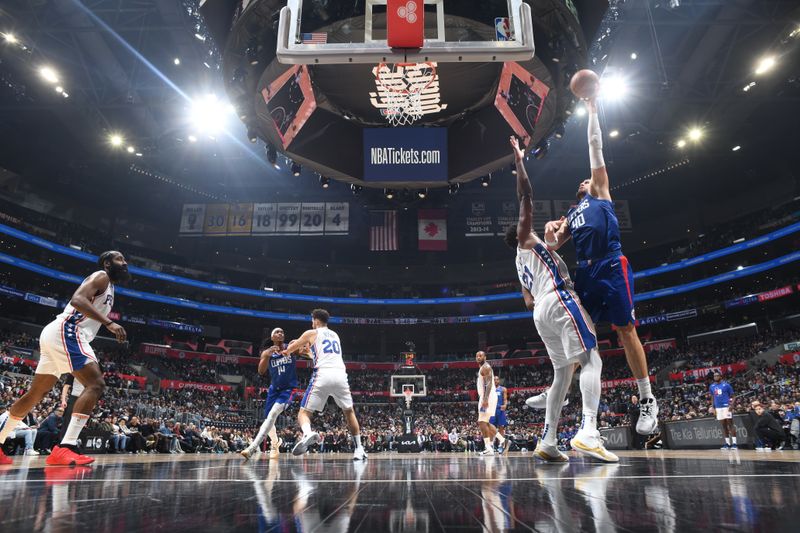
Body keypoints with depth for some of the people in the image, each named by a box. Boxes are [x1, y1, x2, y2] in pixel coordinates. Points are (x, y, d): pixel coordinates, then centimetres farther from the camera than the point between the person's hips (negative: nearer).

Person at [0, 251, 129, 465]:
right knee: (96, 384, -19)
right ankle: (65, 448, -25)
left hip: (58, 335, 11)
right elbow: (78, 299, -22)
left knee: (37, 393, 19)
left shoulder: (108, 287, 25)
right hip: (65, 332, -11)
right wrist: (109, 322, -29)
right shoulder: (101, 276, -4)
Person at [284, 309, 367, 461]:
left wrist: (287, 352, 49)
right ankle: (359, 449, 21)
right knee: (349, 411, 23)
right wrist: (305, 347, 52)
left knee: (304, 412, 3)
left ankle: (308, 434, -30)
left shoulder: (311, 333, 13)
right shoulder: (335, 335, 27)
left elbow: (289, 349, 26)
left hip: (323, 375, -4)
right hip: (340, 374, 4)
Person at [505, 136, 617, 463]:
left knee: (562, 373, 8)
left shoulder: (521, 262, 32)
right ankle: (588, 432, -33)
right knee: (591, 361, -15)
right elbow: (526, 196, 3)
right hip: (558, 301, -9)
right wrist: (519, 160, 8)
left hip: (541, 311, 9)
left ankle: (548, 442, 1)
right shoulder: (526, 240, 10)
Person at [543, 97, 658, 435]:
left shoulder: (600, 191, 17)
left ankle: (648, 401, 3)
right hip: (585, 271, 6)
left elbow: (595, 147, 12)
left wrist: (592, 111, 14)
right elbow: (552, 246, 20)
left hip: (611, 267, -6)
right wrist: (550, 232, 0)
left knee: (625, 330, -5)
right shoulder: (571, 215, 29)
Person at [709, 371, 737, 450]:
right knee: (724, 426, 8)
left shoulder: (726, 385, -4)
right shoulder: (712, 386, 10)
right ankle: (727, 443, 12)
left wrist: (731, 405, -15)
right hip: (718, 408, 5)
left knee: (730, 424, -6)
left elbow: (732, 396, -2)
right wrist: (713, 407, 9)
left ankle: (734, 443, -4)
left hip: (726, 407, -5)